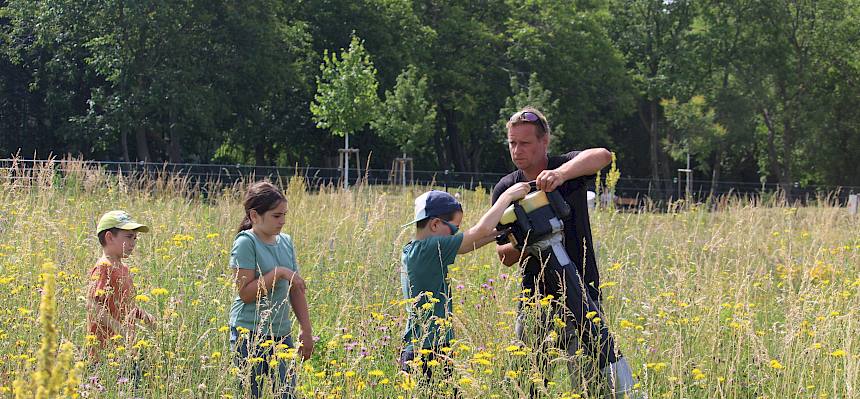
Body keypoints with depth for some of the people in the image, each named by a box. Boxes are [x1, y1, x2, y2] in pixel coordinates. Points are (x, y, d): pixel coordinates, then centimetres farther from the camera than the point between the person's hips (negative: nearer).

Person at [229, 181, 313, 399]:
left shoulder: (286, 242, 9)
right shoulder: (246, 243, -11)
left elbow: (296, 291, 14)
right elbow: (245, 293, -16)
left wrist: (306, 330, 13)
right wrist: (279, 273, -19)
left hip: (281, 333, 6)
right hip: (250, 334, -6)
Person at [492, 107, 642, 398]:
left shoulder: (569, 169, -5)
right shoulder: (505, 189, 5)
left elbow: (602, 156, -29)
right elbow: (504, 256, 6)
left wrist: (561, 173, -45)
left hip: (579, 295, -4)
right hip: (534, 297, 4)